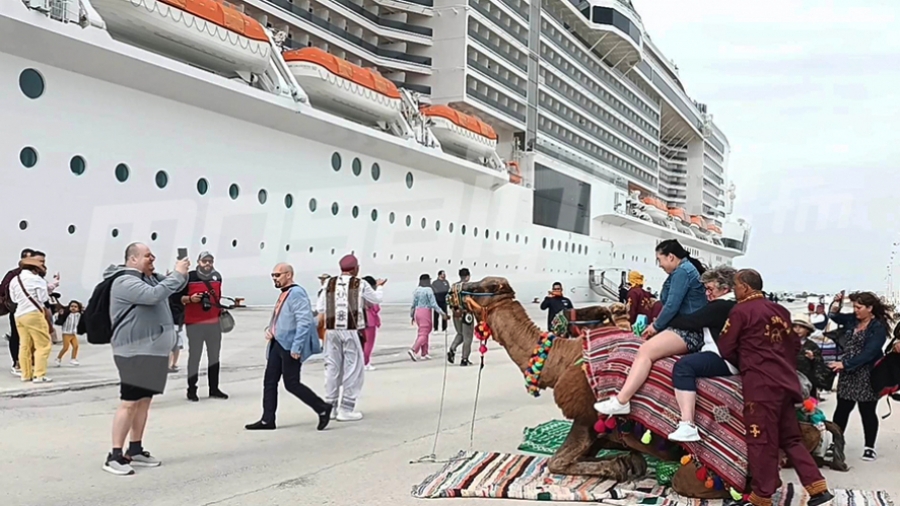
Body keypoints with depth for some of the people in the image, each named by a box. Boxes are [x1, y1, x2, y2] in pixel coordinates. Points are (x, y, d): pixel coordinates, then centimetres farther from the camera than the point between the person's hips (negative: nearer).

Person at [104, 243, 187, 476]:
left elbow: (175, 287, 25)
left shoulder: (150, 278, 15)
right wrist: (177, 273, -20)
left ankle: (135, 450, 20)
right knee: (130, 403, -10)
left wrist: (182, 273, 4)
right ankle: (114, 456, -6)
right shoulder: (125, 281, -14)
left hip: (153, 350, 10)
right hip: (135, 352, -9)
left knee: (144, 400, 12)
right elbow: (154, 295, -27)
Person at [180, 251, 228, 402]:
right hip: (194, 323, -6)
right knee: (194, 356, -1)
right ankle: (191, 390, 6)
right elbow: (179, 297, -4)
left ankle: (214, 389, 19)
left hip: (214, 323, 6)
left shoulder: (217, 277, 11)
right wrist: (190, 299, -22)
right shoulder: (189, 277, -6)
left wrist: (221, 311, 19)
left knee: (214, 355, 10)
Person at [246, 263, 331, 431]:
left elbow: (304, 321, -25)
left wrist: (296, 347, -27)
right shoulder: (283, 294, 14)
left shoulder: (296, 293, -17)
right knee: (270, 381, 9)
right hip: (278, 344, 10)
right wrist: (270, 329, 6)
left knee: (292, 384, -4)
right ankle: (267, 420, 16)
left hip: (290, 347, -10)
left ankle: (322, 408, 9)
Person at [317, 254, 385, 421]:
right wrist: (379, 286, 33)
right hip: (351, 331, -4)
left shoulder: (330, 283, 5)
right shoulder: (360, 284, -2)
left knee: (333, 367, 12)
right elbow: (377, 299, 13)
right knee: (353, 368, 3)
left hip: (331, 330, 5)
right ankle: (346, 409, 2)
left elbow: (320, 307, 6)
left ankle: (330, 406, 19)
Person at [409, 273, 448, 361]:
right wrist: (442, 313, -11)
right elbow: (433, 304, -15)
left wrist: (412, 316, 19)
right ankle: (413, 350, -19)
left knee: (425, 332, 17)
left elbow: (413, 304, 10)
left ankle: (424, 353, 20)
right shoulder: (428, 290, -12)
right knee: (424, 334, -4)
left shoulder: (417, 290, 8)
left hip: (417, 312, 7)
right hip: (426, 312, -7)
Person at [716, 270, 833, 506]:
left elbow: (725, 348, -2)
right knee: (791, 438, 15)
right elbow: (795, 343, 18)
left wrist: (743, 365, 15)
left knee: (761, 441, 0)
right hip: (785, 381, 7)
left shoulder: (741, 311, -5)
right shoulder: (779, 310, 14)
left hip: (760, 383, -7)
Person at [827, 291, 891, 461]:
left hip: (867, 376, -6)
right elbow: (834, 317, 22)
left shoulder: (879, 327, -14)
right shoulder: (853, 320, 4)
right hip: (847, 374, 6)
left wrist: (844, 363, -24)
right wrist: (835, 306, 0)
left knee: (867, 411, 4)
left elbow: (868, 353, -22)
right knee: (842, 409, 10)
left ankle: (869, 447, 15)